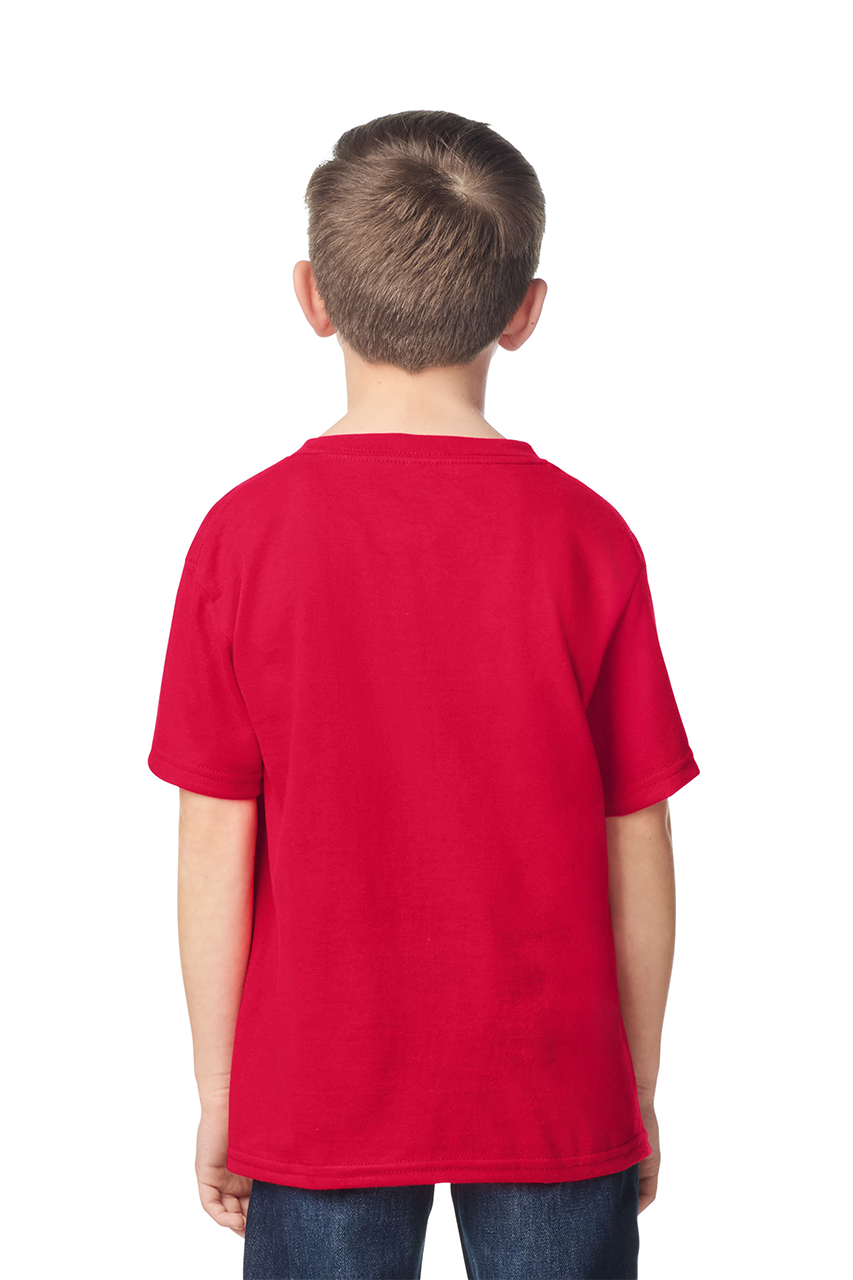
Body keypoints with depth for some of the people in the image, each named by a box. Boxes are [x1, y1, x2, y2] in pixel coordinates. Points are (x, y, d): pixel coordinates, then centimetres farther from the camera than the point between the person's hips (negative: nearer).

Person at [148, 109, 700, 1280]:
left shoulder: (244, 535, -12)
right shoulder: (587, 537, -11)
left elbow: (216, 850, -8)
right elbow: (637, 849, -6)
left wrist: (216, 1096, 4)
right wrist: (639, 1088, 8)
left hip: (319, 1095, 0)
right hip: (554, 1094, 0)